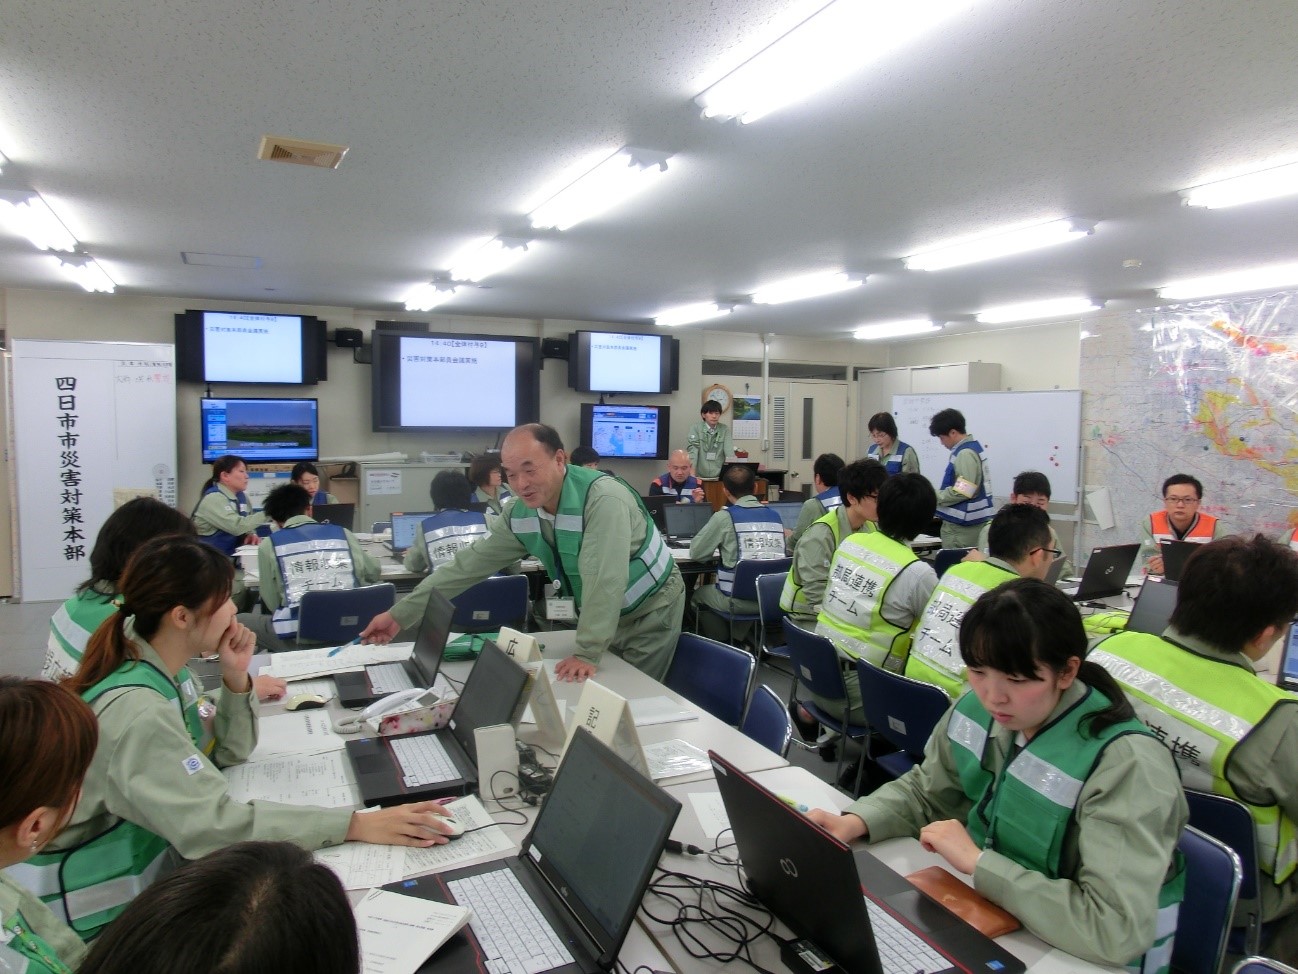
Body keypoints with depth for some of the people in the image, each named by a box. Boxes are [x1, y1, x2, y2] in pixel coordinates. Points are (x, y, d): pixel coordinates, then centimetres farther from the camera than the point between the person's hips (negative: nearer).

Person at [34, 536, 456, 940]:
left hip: (156, 864, 8)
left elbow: (223, 757, 10)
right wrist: (356, 824, -38)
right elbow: (211, 824, -35)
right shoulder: (135, 712, -29)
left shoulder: (163, 673, -1)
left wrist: (236, 680, -8)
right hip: (110, 912, -8)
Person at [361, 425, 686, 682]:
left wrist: (586, 654, -35)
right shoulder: (519, 512, -10)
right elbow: (470, 564, -5)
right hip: (600, 616, 6)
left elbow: (603, 581, -35)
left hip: (649, 612, -6)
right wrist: (400, 614, -7)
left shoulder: (603, 499, -33)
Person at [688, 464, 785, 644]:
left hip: (740, 601, -5)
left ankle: (722, 643, 34)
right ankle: (739, 639, 34)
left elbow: (696, 553, -3)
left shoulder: (725, 517, -9)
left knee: (698, 594, 25)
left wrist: (721, 546, 17)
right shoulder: (774, 516, 5)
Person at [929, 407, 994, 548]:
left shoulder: (965, 454, -18)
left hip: (961, 524, -10)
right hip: (964, 521, 10)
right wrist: (936, 494, 12)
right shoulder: (972, 446, 13)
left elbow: (962, 492, -23)